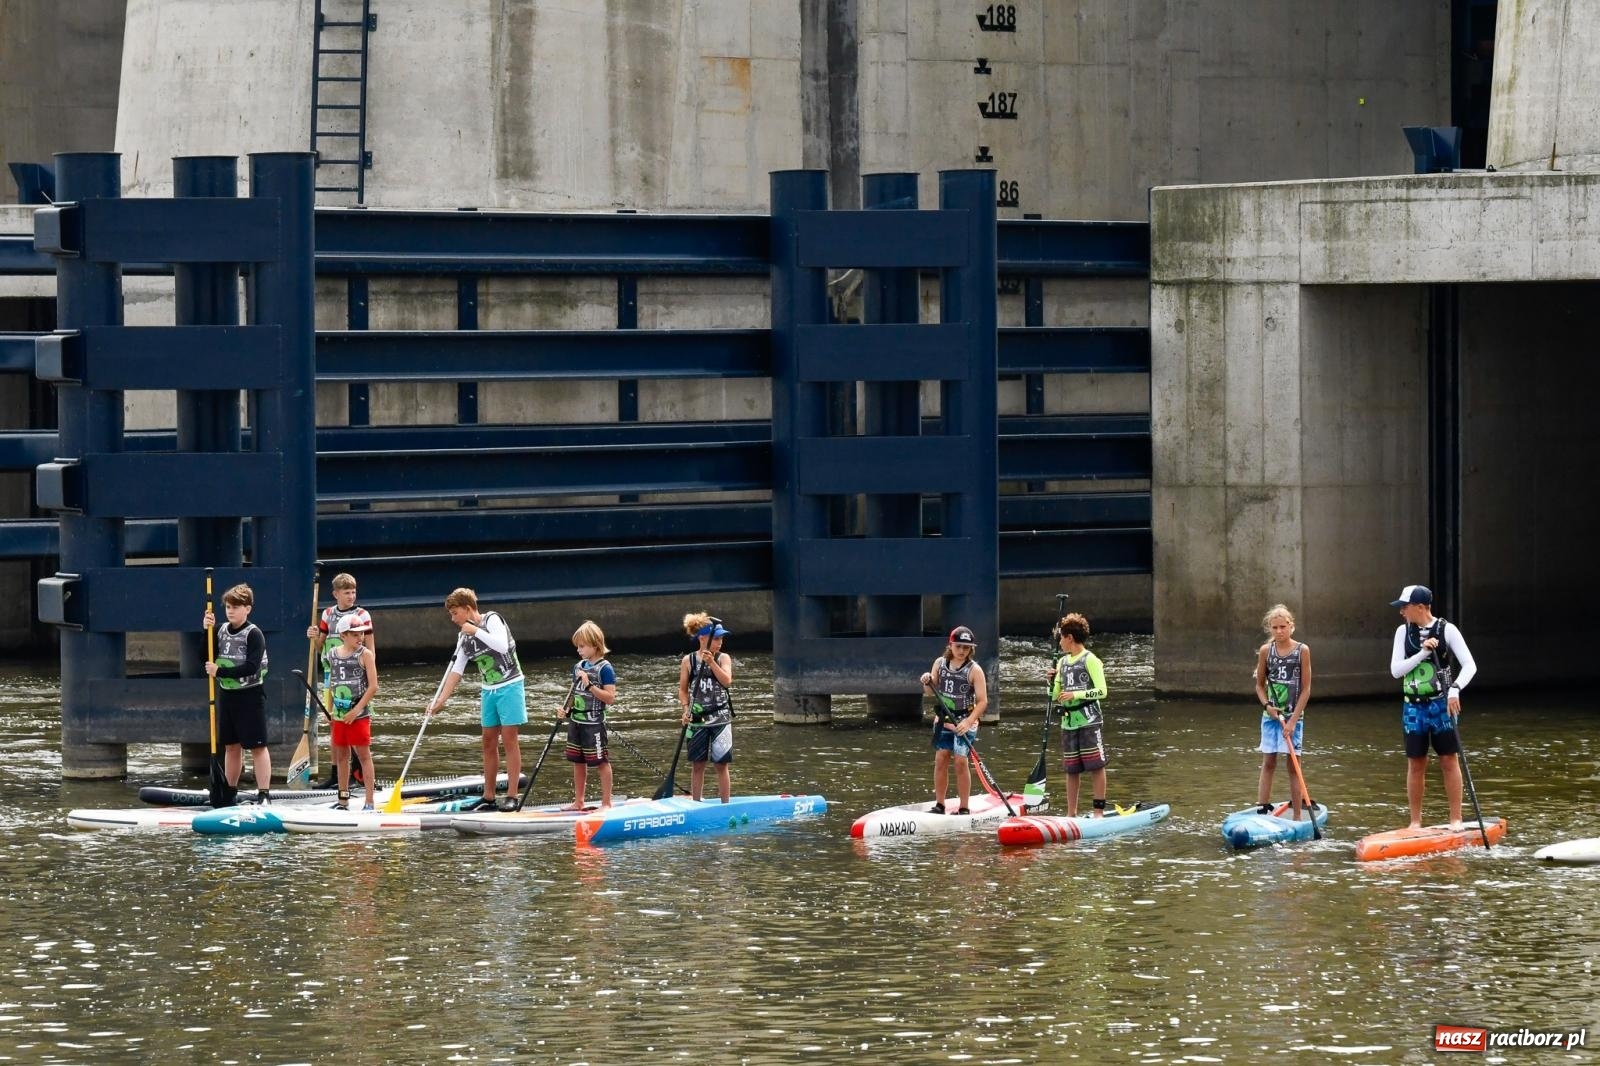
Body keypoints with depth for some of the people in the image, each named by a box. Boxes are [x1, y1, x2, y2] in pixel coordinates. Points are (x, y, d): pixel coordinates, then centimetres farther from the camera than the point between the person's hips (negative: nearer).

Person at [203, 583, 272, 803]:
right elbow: (208, 659, 5)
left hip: (250, 696, -7)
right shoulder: (222, 631, 8)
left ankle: (264, 793, -7)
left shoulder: (254, 634, -12)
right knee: (231, 745, 14)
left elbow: (251, 667, -21)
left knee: (257, 746, -6)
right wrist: (207, 631, -7)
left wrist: (220, 671, -20)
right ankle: (230, 791, 22)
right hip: (227, 694, 7)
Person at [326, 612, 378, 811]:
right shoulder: (333, 655, 6)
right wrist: (331, 709, 13)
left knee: (363, 754, -5)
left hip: (359, 714, -5)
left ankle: (369, 801, -4)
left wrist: (356, 710, -15)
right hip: (339, 713, 5)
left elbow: (373, 686, -12)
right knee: (341, 755, 11)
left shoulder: (365, 655, -8)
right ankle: (343, 800, 20)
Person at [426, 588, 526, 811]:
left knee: (509, 739, -7)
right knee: (489, 742, 7)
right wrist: (441, 700, 3)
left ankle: (511, 796, -7)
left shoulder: (492, 619, -10)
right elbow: (456, 671, 10)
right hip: (488, 690, 7)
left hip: (509, 686, -7)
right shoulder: (464, 638, 10)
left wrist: (476, 631, -20)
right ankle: (488, 797, 13)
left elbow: (502, 646, -26)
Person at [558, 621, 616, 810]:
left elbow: (610, 698, -18)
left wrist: (590, 685, -24)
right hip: (577, 722, 8)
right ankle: (578, 802, 22)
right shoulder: (579, 667, 10)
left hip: (594, 724, -8)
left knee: (601, 761, 1)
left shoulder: (604, 668, -12)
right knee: (578, 762, 13)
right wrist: (566, 711, 1)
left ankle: (606, 803, 7)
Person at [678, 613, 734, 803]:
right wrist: (686, 709, -8)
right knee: (697, 764, 6)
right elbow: (683, 689, 7)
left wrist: (711, 662, -23)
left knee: (722, 764, 0)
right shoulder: (689, 660, 2)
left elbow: (727, 681, -15)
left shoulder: (723, 658, 0)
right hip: (698, 718, 1)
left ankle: (725, 804, 6)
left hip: (720, 717, -1)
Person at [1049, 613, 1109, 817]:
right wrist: (1052, 681, 3)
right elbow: (1055, 697, 21)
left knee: (1096, 766, -6)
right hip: (1068, 721, 7)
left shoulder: (1090, 660, -5)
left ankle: (1099, 811, -5)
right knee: (1071, 769, 8)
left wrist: (1076, 695, -19)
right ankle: (1071, 813, 12)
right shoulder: (1062, 662, 16)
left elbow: (1101, 691, -12)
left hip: (1089, 721, -7)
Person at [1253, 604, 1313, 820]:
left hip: (1293, 716, -2)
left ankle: (1297, 816, 3)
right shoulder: (1266, 651, 1)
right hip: (1271, 716, 2)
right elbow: (1260, 685, 10)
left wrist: (1293, 720, -11)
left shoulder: (1302, 651, -6)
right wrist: (1267, 705, -10)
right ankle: (1262, 811, 4)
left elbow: (1306, 689, -6)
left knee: (1294, 765, 0)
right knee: (1268, 763, 3)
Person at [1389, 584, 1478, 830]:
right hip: (1413, 706, 3)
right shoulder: (1403, 632, 4)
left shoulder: (1447, 630, -7)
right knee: (1415, 764, 5)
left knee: (1449, 761, -1)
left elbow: (1469, 665, -10)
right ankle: (1415, 822, 10)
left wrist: (1455, 689, -25)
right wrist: (1423, 653, -15)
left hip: (1441, 705, -3)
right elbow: (1395, 670, -3)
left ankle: (1456, 819, 3)